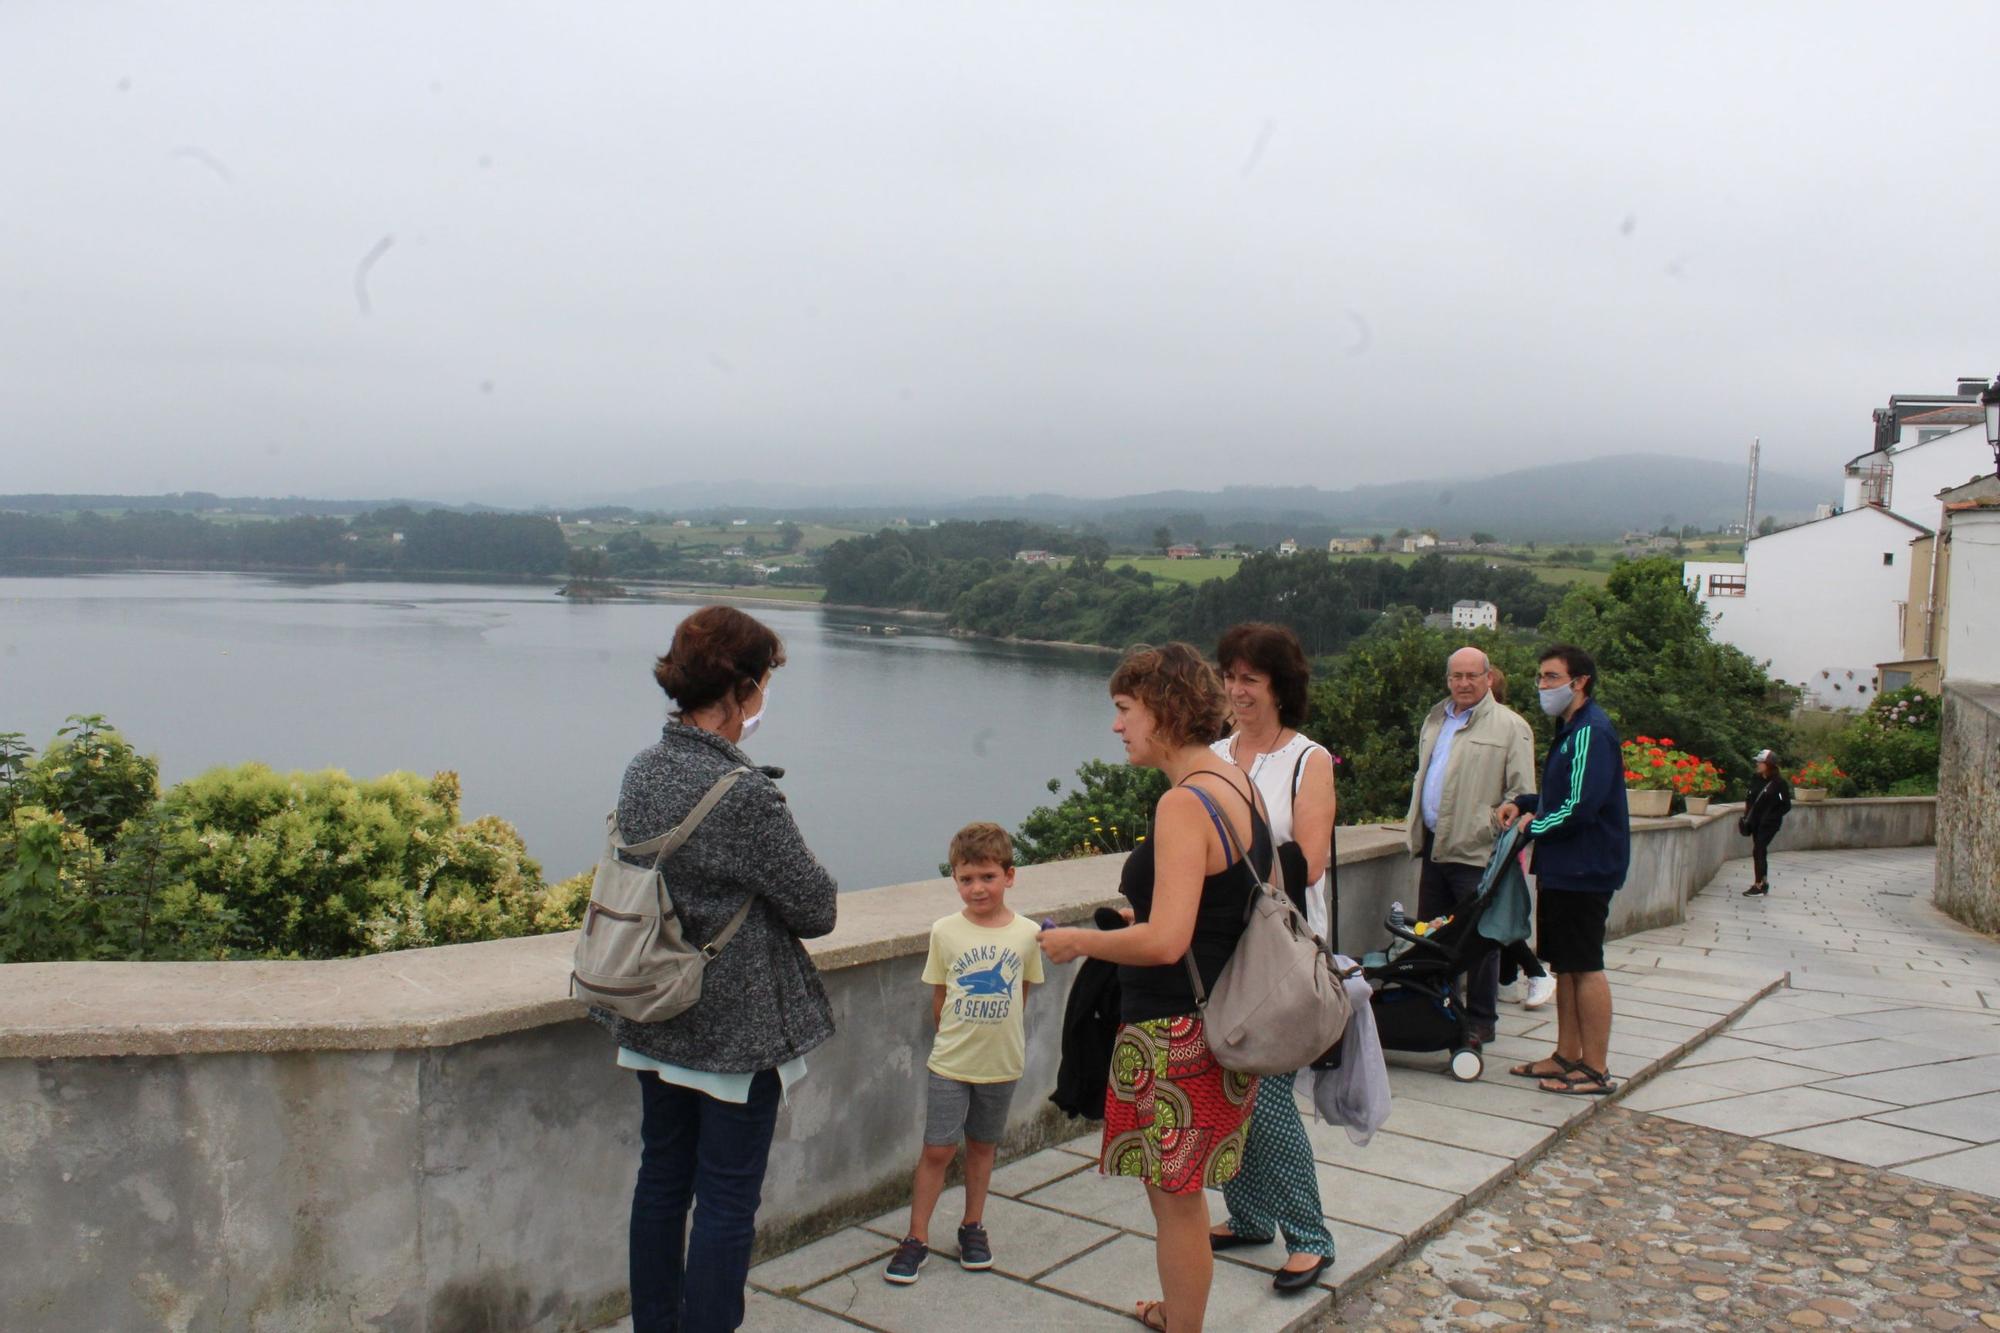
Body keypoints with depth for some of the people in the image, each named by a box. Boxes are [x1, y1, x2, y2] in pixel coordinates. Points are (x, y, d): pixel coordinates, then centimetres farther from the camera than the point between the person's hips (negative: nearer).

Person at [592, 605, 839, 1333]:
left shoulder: (642, 771, -1)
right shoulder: (745, 795, -25)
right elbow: (816, 909, -16)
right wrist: (813, 884, 4)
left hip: (654, 1020, 8)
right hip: (736, 1028, -8)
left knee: (661, 1178, 20)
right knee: (727, 1199, 6)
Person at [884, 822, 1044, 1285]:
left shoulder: (1027, 933, -7)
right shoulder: (945, 932, -8)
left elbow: (1022, 993, 7)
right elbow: (939, 1000, 1)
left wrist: (998, 1035, 8)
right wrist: (956, 1038, 2)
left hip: (1002, 1064, 1)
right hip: (950, 1062, -1)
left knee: (982, 1146, 16)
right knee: (938, 1149, 1)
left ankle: (973, 1226, 33)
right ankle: (917, 1237, 14)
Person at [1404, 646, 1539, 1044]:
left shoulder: (1510, 726, -6)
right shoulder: (1435, 721, 16)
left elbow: (1521, 793, -9)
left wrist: (1499, 835, -16)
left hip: (1477, 852, -7)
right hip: (1433, 847, 7)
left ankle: (1481, 1021, 12)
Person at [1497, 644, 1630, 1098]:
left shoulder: (1591, 732, -18)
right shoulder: (1570, 729, 15)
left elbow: (1580, 806, -24)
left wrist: (1535, 827, -9)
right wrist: (1523, 803, 8)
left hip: (1583, 871, -10)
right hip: (1562, 869, 10)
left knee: (1585, 967, -3)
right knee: (1564, 965, 14)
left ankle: (1596, 1070, 5)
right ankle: (1567, 1056, 23)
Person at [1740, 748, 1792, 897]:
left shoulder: (1779, 782, -13)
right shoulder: (1758, 779, 5)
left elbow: (1786, 805, -10)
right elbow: (1752, 798, 16)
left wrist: (1771, 817, -16)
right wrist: (1747, 815, 9)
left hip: (1769, 823, -7)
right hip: (1756, 821, 7)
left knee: (1758, 851, -11)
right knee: (1760, 851, 14)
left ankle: (1758, 886, -7)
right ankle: (1764, 882, 26)